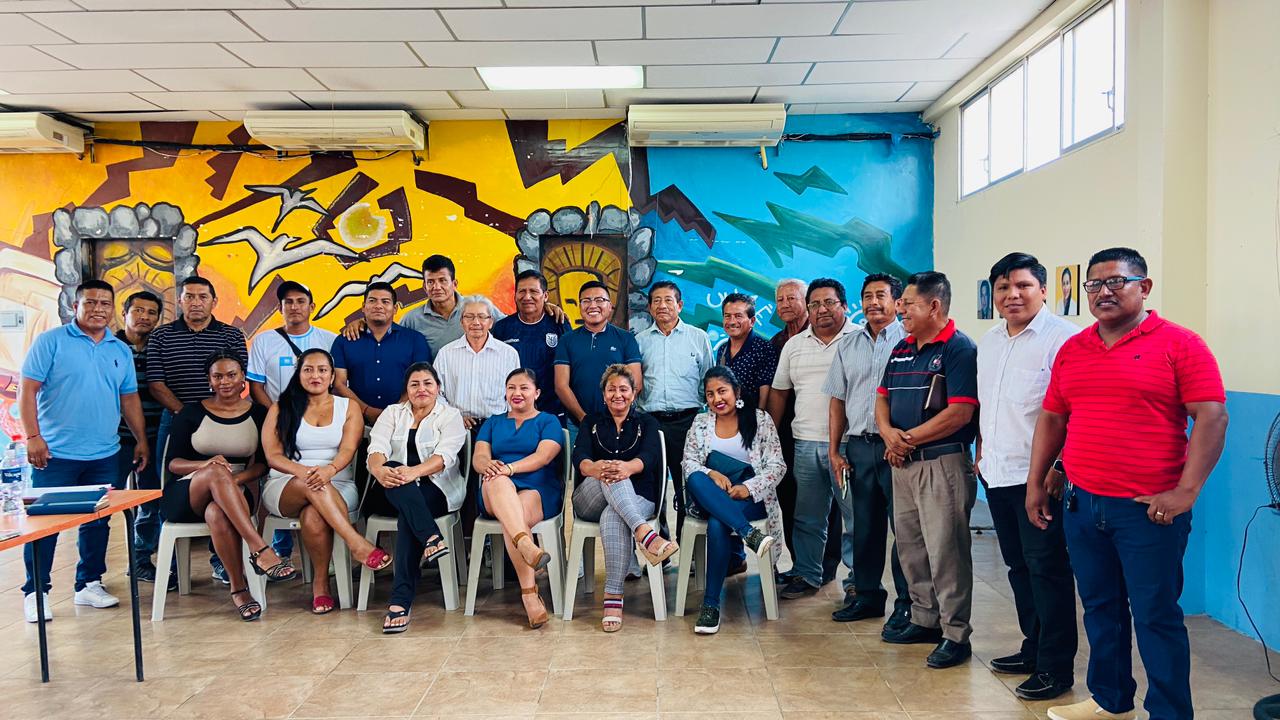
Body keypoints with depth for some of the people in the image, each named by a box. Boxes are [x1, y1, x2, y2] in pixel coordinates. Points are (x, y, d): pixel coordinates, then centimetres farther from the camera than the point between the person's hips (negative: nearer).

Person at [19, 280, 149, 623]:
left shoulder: (121, 350, 11)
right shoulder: (51, 341, -3)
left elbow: (129, 399, 16)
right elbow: (27, 390, -7)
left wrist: (141, 439, 12)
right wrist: (33, 437, -15)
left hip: (104, 456, 5)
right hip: (55, 453, -4)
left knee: (98, 522, 11)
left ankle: (89, 584, 24)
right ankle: (35, 591, 13)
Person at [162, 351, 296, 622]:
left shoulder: (258, 414, 10)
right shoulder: (192, 413, 8)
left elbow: (263, 463, 4)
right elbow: (172, 462, 2)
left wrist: (235, 480, -17)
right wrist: (206, 465, -19)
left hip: (234, 494, 0)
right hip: (186, 494, 0)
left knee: (218, 514, -39)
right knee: (217, 471, -37)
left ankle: (239, 588, -31)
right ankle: (261, 551, -47)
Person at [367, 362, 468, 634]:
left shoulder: (450, 416, 5)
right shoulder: (393, 413, 16)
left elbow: (445, 455, -13)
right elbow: (377, 448, -2)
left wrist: (415, 471, -34)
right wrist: (379, 469, -28)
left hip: (438, 488, -2)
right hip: (398, 492, 2)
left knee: (407, 516, -33)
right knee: (393, 470, -33)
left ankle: (401, 600, -36)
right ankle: (432, 538, -47)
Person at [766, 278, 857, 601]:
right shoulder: (794, 345, 12)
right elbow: (778, 393, 15)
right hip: (805, 442, 4)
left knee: (855, 513, 2)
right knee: (807, 516, 12)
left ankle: (860, 577, 15)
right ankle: (807, 575, 23)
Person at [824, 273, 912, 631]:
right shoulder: (848, 344, 14)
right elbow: (837, 400, 15)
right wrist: (834, 450, 11)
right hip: (858, 446, 5)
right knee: (864, 524, 12)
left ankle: (907, 601, 10)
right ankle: (867, 594, 23)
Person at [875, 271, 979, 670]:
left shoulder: (959, 349, -11)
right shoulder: (901, 351, 14)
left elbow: (960, 412, -19)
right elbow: (882, 398, 15)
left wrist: (910, 439, -13)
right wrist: (889, 433, -6)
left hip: (942, 463, -9)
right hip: (903, 463, 9)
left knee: (946, 551, -3)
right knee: (910, 546, 15)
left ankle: (956, 635, 7)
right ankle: (924, 620, 29)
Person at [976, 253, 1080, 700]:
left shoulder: (1062, 338, -12)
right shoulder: (988, 342, 14)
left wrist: (1057, 469, -20)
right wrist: (981, 452, 20)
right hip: (997, 474, 8)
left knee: (1047, 569, -1)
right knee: (1019, 566, 17)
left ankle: (1056, 667, 11)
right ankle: (1033, 648, 31)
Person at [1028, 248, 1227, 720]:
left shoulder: (1179, 345, -6)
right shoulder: (1072, 351, 10)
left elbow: (1212, 418, -11)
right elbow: (1052, 419, 16)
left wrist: (1186, 491, -17)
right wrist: (1035, 483, 13)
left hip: (1149, 511, -5)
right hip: (1081, 505, 5)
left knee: (1157, 615, 3)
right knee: (1101, 609, 15)